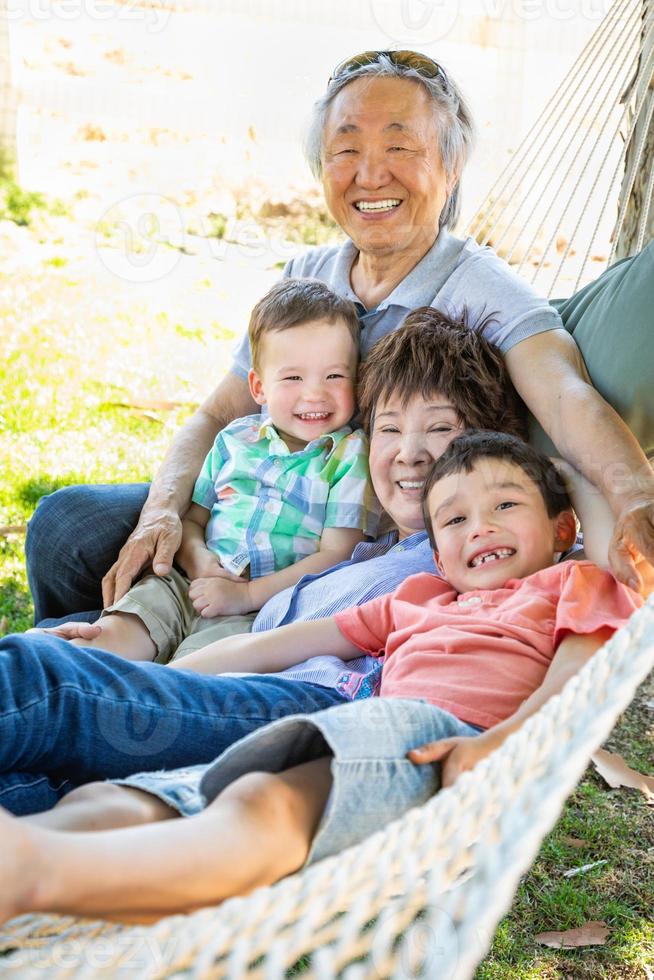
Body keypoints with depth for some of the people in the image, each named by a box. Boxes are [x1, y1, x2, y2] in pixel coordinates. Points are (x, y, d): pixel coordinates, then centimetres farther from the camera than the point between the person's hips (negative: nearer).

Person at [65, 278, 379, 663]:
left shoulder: (351, 455, 0)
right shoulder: (236, 439, 15)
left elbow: (337, 556, -8)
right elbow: (192, 517, 21)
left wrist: (247, 594, -14)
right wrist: (196, 557, -5)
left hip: (266, 608, -5)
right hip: (187, 587, 5)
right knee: (115, 633, -19)